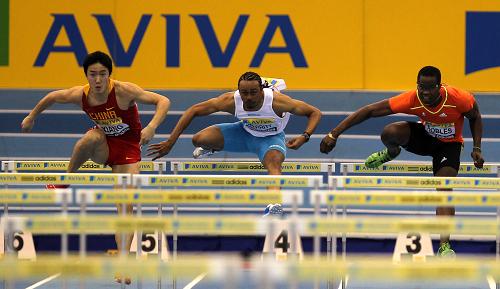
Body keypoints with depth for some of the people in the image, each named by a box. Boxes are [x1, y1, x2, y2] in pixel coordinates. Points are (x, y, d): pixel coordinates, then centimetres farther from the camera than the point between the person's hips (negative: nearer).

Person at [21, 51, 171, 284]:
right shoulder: (80, 95, -17)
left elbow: (163, 101, -29)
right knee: (92, 136, -35)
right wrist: (31, 117, 15)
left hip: (127, 151, -2)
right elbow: (52, 97, 4)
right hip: (102, 148, 2)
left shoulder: (124, 91, -27)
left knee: (126, 206, -14)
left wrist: (151, 127, -44)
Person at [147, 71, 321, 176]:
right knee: (199, 139, -14)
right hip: (245, 132, 3)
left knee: (274, 164, -37)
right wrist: (170, 142, -22)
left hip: (271, 137, -3)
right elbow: (194, 111, -19)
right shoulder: (231, 101, -29)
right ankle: (212, 148, 24)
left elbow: (315, 113, -23)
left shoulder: (277, 101, -35)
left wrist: (304, 137, -40)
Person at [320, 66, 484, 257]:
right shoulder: (411, 99, -30)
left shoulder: (457, 98, -31)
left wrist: (476, 149, -12)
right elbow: (370, 110, -28)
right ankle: (391, 153, 9)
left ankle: (444, 246, -19)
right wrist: (334, 134, -32)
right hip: (425, 136, 1)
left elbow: (475, 116, -7)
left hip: (449, 144, -1)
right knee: (389, 133, -30)